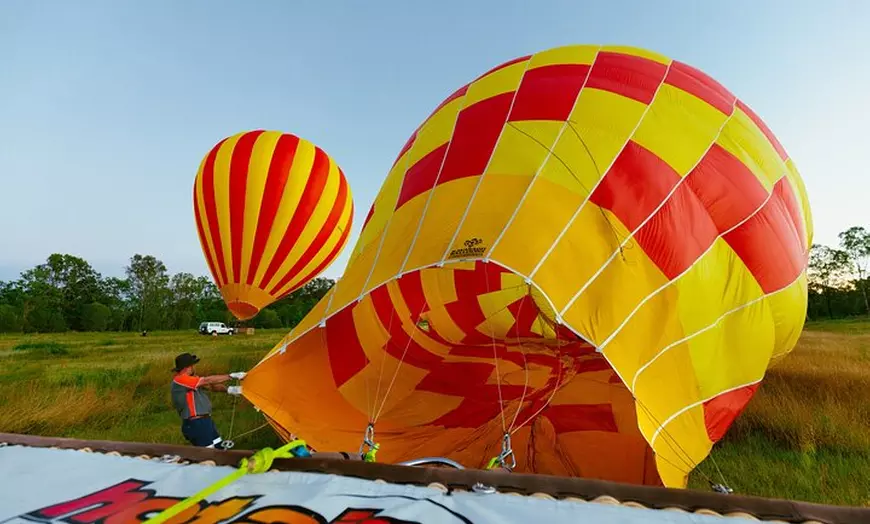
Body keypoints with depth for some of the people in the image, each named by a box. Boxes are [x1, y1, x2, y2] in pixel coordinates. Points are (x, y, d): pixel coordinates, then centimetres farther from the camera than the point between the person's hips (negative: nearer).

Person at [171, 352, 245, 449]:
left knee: (220, 448, 13)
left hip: (205, 421, 10)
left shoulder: (188, 380, 13)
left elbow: (210, 386, 10)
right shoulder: (180, 380, -18)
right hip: (195, 424, -10)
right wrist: (231, 376, -17)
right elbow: (208, 380, -21)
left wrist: (229, 389, -5)